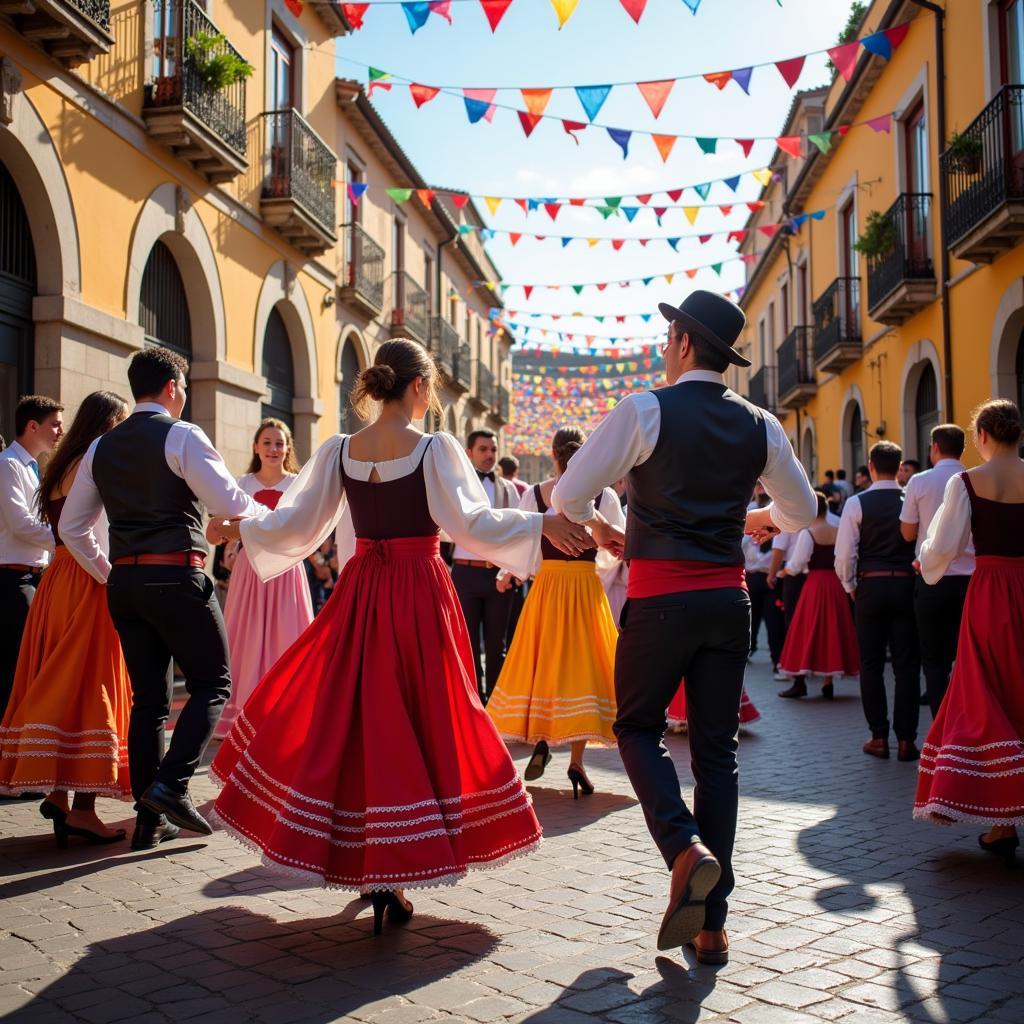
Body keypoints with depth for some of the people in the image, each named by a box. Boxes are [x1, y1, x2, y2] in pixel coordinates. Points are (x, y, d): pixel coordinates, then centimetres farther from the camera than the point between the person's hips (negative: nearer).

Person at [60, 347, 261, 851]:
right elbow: (228, 501, -13)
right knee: (212, 684, 6)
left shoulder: (102, 447, 14)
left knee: (149, 698, 10)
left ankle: (150, 818, 12)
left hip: (124, 582, 6)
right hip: (176, 578, -6)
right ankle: (171, 784, -10)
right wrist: (267, 514, 7)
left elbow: (72, 527, 16)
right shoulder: (181, 436, -6)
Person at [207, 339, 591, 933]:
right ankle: (393, 878, 9)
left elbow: (298, 524, 3)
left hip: (360, 598, 4)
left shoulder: (339, 450, 1)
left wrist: (241, 529, 20)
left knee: (354, 720, 15)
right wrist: (544, 525, -10)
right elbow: (471, 523, -16)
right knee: (418, 725, 6)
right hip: (420, 599, -3)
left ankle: (361, 862, 23)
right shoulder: (436, 449, -10)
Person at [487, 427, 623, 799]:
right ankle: (576, 760, 3)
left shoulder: (535, 494, -3)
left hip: (547, 586, 1)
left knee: (543, 662, 15)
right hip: (587, 586, -1)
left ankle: (539, 737, -3)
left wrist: (505, 574, 19)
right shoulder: (604, 495, -5)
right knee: (582, 666, 6)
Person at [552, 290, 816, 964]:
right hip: (729, 600, 4)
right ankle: (712, 925, 12)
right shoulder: (759, 425, 7)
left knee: (638, 726, 15)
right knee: (717, 750, 9)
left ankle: (686, 849, -10)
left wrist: (599, 528, 14)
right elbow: (801, 512, 18)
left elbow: (569, 496, -7)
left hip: (660, 599, -4)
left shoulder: (645, 410, -7)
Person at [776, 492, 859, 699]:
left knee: (808, 630, 3)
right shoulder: (838, 531, 3)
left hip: (815, 583, -4)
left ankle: (800, 683, 2)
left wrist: (785, 571, 10)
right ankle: (827, 684, 13)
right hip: (836, 583, 4)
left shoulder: (807, 532, -10)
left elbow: (796, 565, -9)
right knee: (832, 629, 10)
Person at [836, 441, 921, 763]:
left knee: (871, 664, 8)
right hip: (906, 585, 1)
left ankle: (879, 738, 10)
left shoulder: (857, 503, -5)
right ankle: (906, 739, 6)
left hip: (870, 587, -1)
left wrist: (850, 586, 8)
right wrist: (919, 577, 8)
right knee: (907, 664, 5)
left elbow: (844, 554, -7)